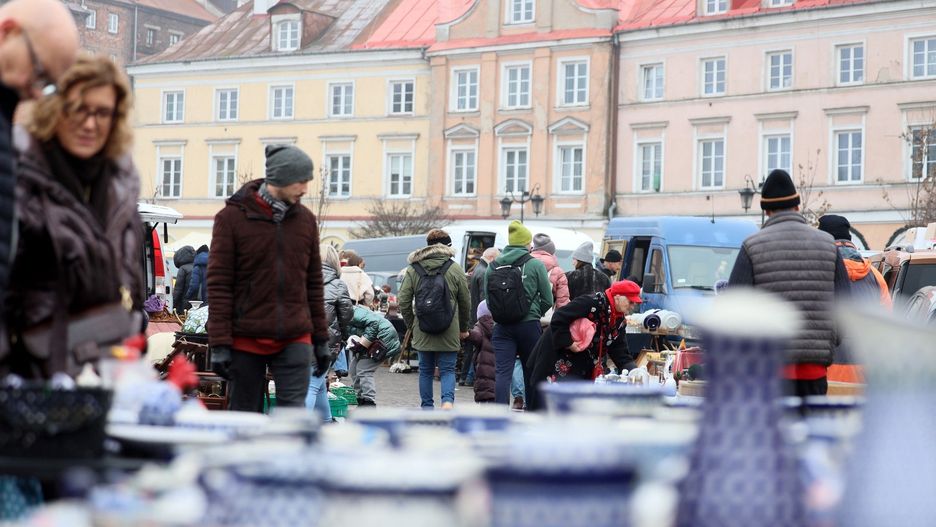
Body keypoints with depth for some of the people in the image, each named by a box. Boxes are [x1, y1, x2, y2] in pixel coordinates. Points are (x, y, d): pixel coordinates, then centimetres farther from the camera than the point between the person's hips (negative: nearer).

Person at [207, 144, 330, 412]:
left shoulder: (305, 219, 8)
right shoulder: (232, 217, -4)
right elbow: (219, 284, -6)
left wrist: (321, 339, 12)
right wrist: (219, 344, -11)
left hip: (294, 339, 2)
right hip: (245, 339, -2)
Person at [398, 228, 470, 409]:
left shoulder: (413, 268, 2)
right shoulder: (455, 268, -1)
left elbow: (403, 301, 1)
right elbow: (465, 302, 4)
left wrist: (411, 325, 12)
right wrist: (464, 328, 16)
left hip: (422, 331, 1)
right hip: (449, 331, -1)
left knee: (425, 370, 13)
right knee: (447, 369, 5)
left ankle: (427, 408, 15)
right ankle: (448, 400, -18)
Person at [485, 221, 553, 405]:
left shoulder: (494, 265, 4)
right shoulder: (535, 265, -4)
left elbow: (487, 297, 5)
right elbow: (548, 300, -2)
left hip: (502, 327, 2)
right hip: (529, 326, -2)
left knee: (502, 372, -3)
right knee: (531, 371, 13)